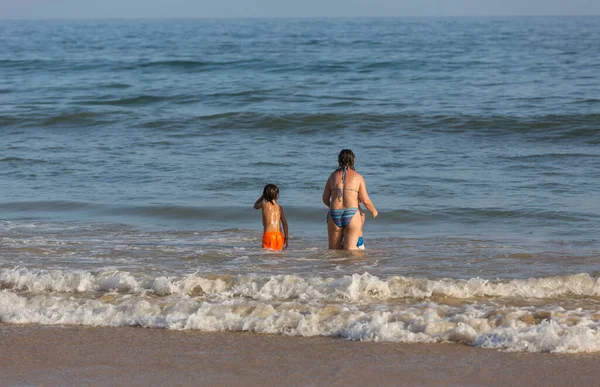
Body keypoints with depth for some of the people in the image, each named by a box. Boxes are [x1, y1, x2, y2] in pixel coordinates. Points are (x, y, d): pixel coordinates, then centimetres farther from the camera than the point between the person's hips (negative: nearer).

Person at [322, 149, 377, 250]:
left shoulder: (333, 176, 12)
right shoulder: (358, 177, 5)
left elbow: (325, 199, 15)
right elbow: (365, 200, 2)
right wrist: (374, 211, 22)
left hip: (334, 215, 2)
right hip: (352, 215, -2)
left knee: (333, 249, 11)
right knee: (350, 249, -8)